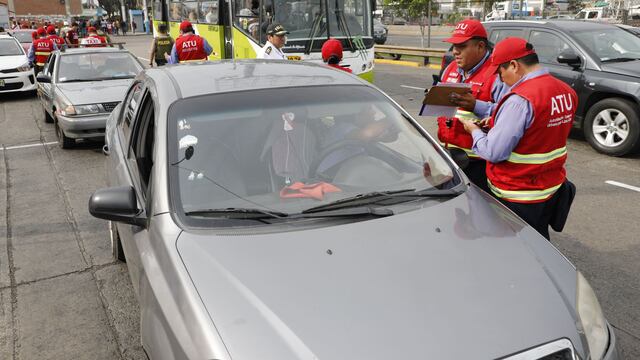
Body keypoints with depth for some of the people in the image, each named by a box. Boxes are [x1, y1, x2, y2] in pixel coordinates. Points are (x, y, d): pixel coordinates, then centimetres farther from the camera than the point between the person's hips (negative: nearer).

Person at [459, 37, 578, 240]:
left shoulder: (520, 100, -24)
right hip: (552, 189, 8)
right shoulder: (566, 92, 2)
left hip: (518, 197, -8)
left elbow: (494, 152, -24)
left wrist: (474, 131, -5)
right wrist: (496, 123, 6)